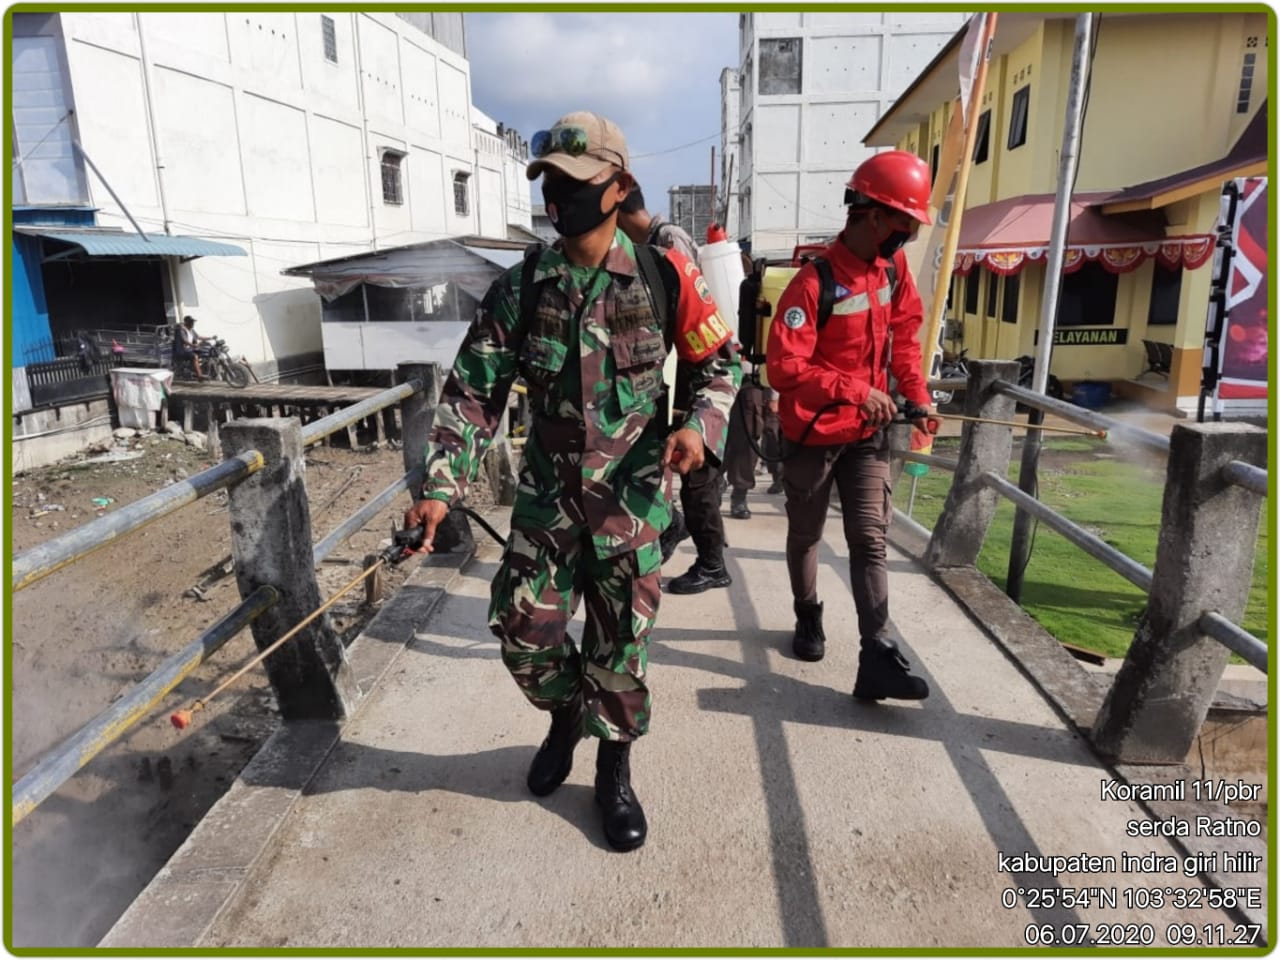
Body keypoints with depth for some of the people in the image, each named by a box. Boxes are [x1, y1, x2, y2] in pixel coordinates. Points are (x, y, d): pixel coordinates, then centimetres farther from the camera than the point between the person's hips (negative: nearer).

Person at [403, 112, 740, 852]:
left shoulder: (665, 277, -6)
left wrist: (701, 426, -16)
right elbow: (474, 392, -4)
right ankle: (567, 714, 40)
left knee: (619, 644, 8)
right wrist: (441, 489, -15)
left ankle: (615, 769, 34)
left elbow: (721, 362, 4)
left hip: (633, 496, -2)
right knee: (524, 631, 5)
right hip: (548, 493, 2)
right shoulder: (520, 288, -2)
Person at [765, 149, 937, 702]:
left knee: (869, 541, -1)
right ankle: (808, 619, 37)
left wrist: (918, 396, 2)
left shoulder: (894, 268, 1)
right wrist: (857, 392, -30)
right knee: (806, 534, 14)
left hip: (868, 433, 5)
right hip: (812, 434, -5)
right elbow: (784, 367, -26)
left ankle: (877, 659, -1)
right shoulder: (815, 281, -20)